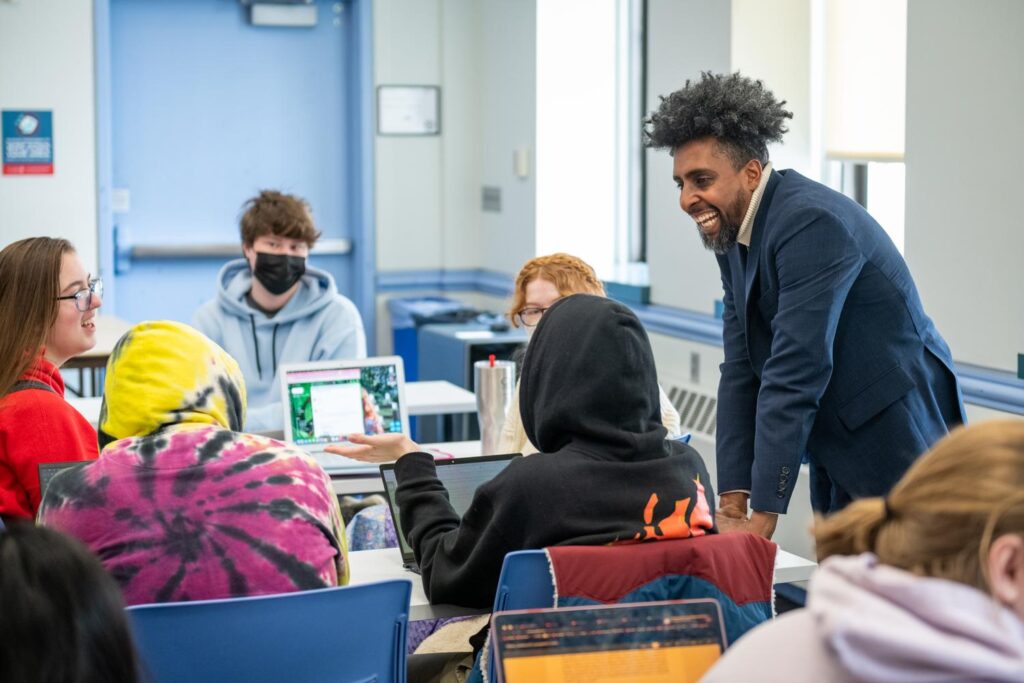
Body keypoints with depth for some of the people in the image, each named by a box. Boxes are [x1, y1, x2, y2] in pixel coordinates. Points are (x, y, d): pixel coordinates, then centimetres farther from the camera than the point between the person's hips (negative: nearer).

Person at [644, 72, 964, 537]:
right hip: (837, 458, 8)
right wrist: (732, 503, -3)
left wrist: (760, 521, -27)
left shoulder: (812, 223, -23)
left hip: (897, 447, -8)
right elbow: (740, 371, 4)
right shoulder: (733, 234, 5)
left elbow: (796, 373, -28)